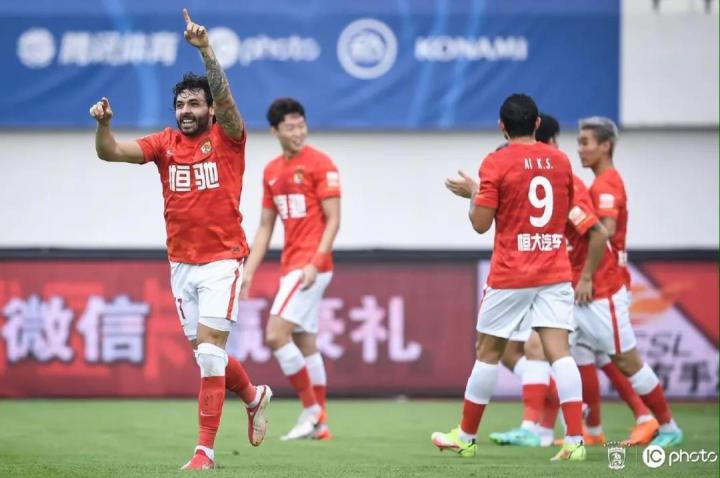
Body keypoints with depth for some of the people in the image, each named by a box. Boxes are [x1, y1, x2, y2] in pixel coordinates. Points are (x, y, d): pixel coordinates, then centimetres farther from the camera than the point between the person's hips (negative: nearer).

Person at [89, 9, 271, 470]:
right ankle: (254, 396, 43)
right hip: (181, 262, 5)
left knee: (209, 350, -13)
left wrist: (206, 50, -35)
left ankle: (205, 449, -10)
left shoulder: (227, 137, -4)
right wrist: (104, 124, -22)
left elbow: (224, 96, -22)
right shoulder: (165, 143, 6)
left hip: (222, 259, -5)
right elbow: (111, 152, -2)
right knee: (206, 352, 14)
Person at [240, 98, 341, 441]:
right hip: (291, 266, 8)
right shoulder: (272, 171, 13)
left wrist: (315, 263, -21)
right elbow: (265, 227, 18)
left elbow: (333, 219, -11)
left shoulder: (320, 164, -8)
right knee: (305, 344, 9)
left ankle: (311, 408, -6)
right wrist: (249, 272, 11)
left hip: (311, 265, -8)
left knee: (276, 335, -14)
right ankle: (318, 423, 13)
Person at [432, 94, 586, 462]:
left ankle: (466, 437, 21)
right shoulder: (560, 160, 7)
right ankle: (575, 440, -18)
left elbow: (480, 223, -8)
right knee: (559, 352, -5)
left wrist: (472, 192, 11)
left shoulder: (496, 163, -7)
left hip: (510, 276, -3)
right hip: (555, 273, 3)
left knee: (488, 352, 10)